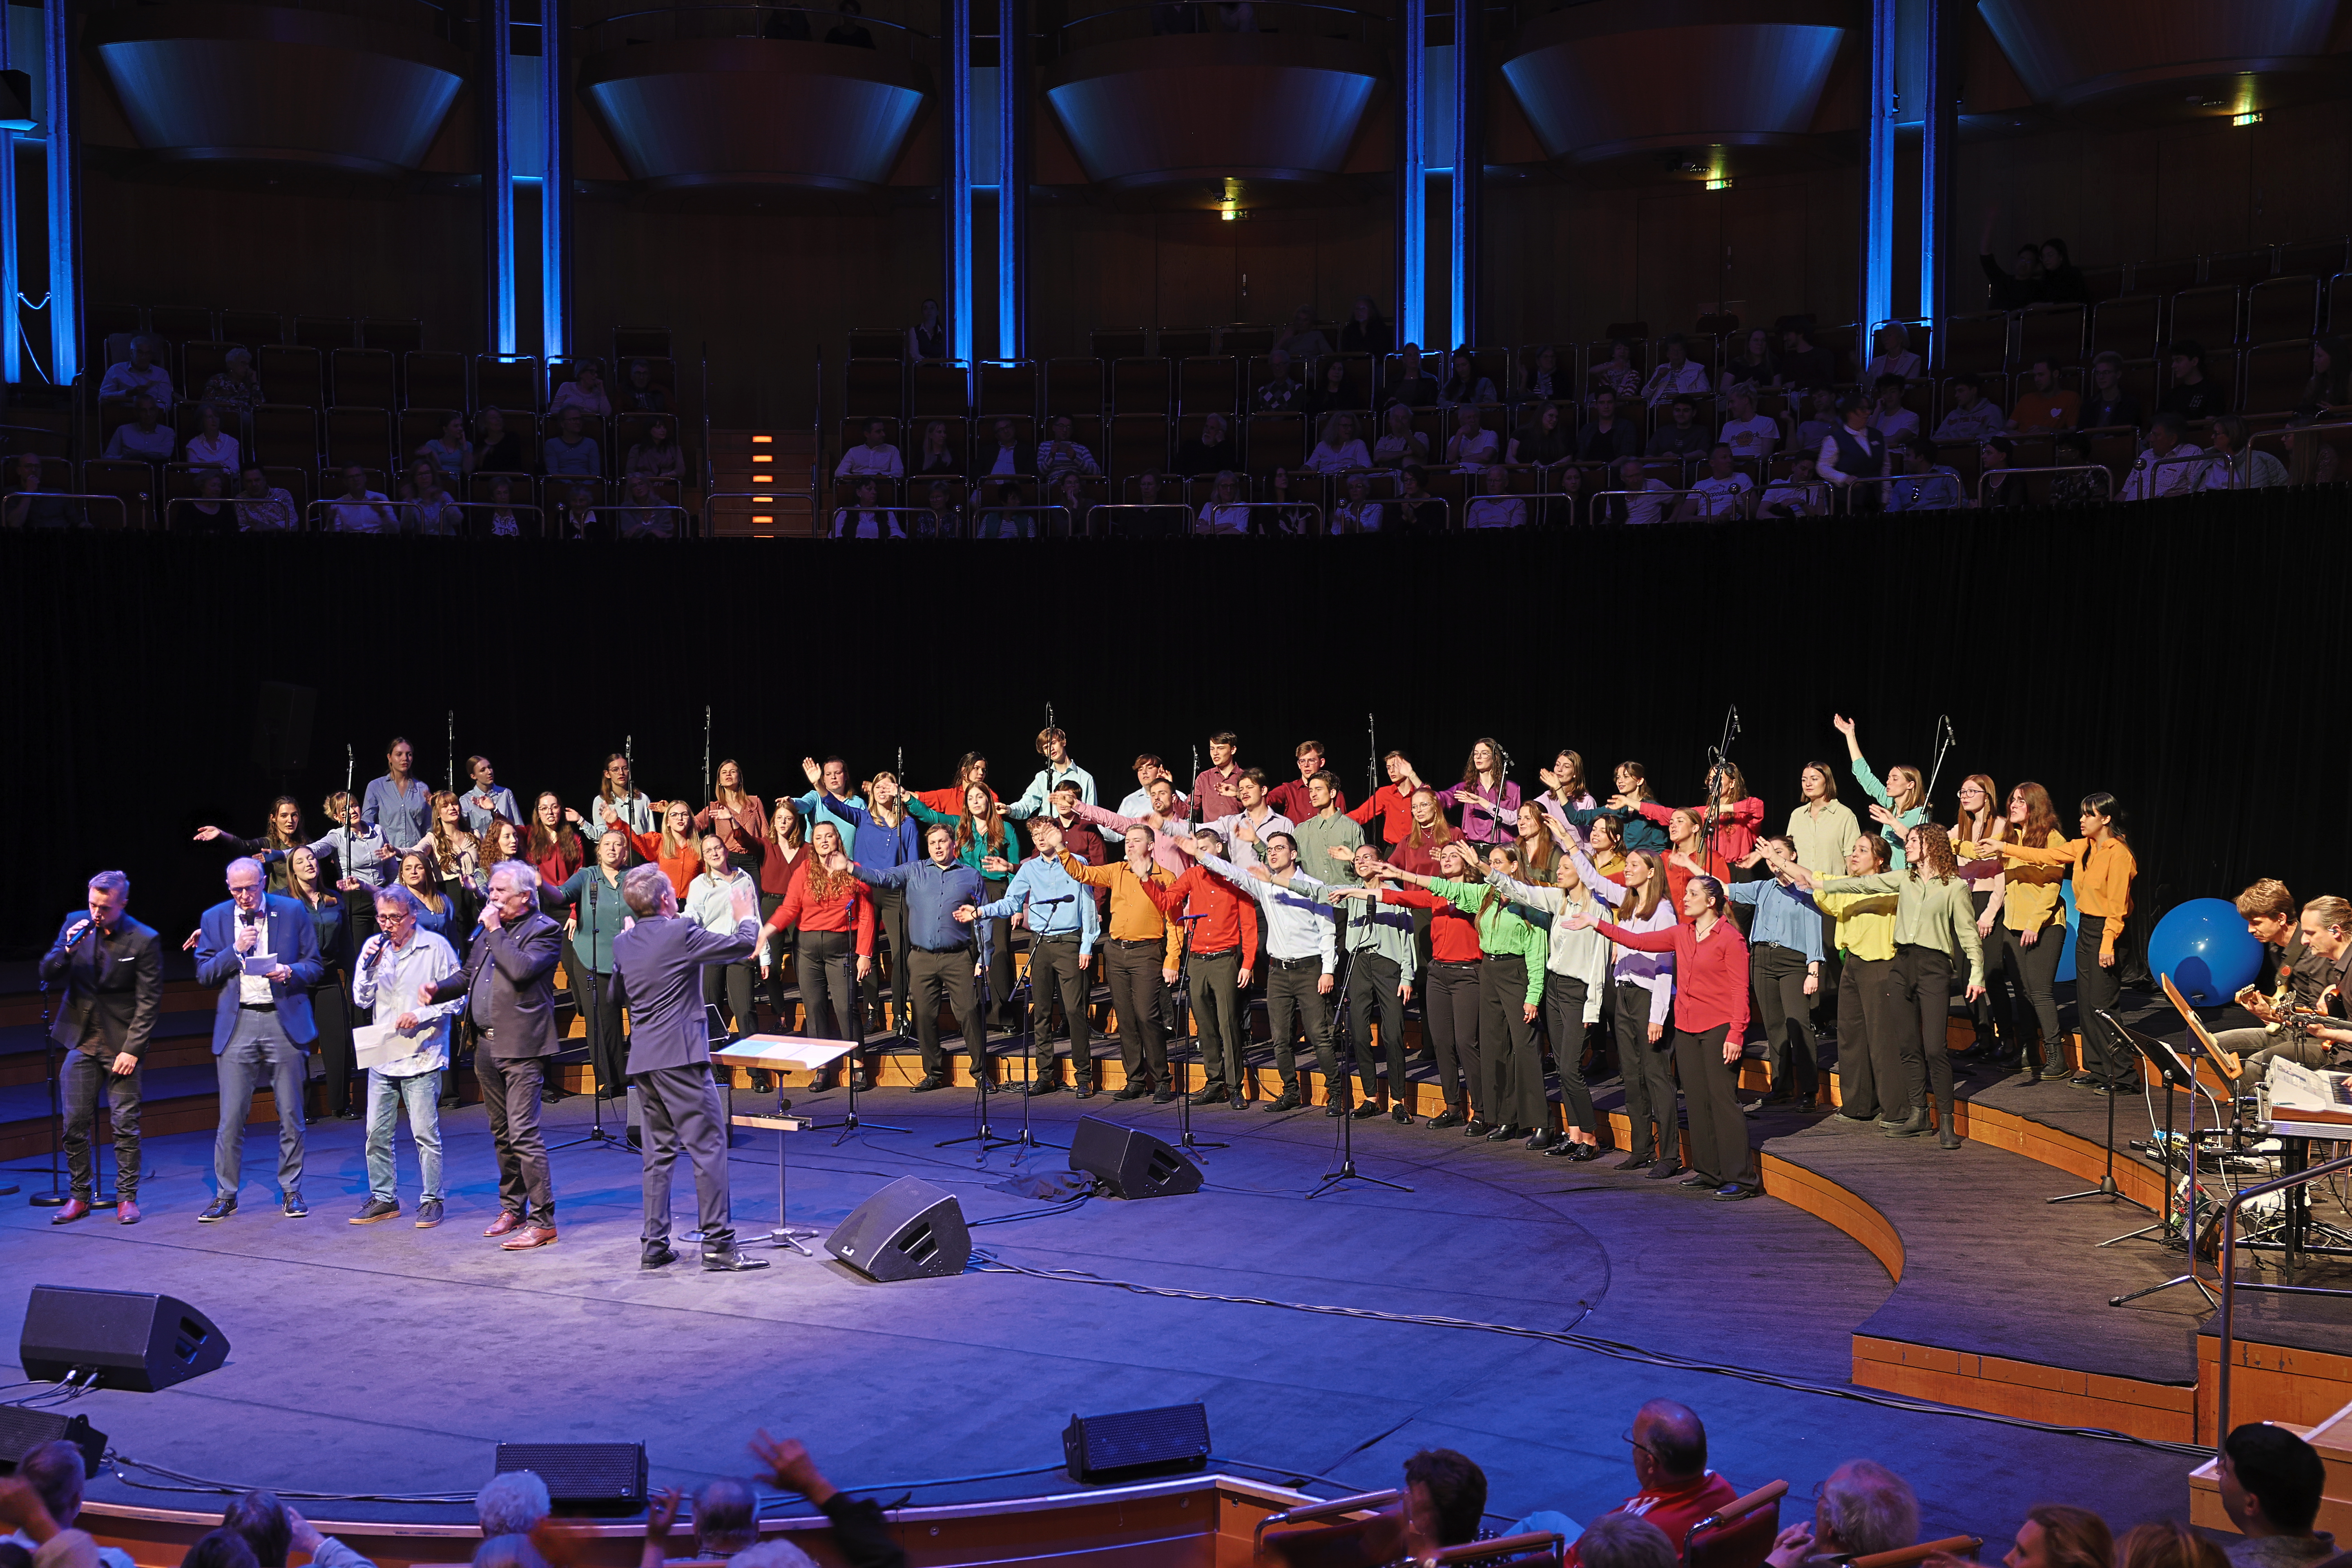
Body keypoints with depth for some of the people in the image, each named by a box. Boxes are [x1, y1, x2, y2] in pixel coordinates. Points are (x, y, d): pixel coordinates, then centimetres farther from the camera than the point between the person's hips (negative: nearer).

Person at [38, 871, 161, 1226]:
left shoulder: (144, 940, -10)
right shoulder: (75, 924, 1)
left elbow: (149, 1003, -7)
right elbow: (47, 974, 4)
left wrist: (132, 1050, -12)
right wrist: (68, 949, -16)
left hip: (123, 1043, -3)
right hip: (81, 1039, 3)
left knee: (125, 1123, -1)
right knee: (75, 1123, 4)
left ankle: (127, 1197, 9)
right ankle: (80, 1196, 16)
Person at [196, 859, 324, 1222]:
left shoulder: (293, 912, 4)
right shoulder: (214, 918, 7)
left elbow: (315, 966, 5)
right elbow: (204, 974, 3)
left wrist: (290, 972, -15)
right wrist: (236, 949, -11)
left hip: (284, 1021, -1)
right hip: (237, 1025, 1)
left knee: (291, 1114, 4)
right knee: (231, 1116, -1)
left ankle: (292, 1191, 15)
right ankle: (225, 1195, 10)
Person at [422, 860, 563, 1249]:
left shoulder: (544, 930, -7)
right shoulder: (488, 929, 17)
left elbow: (521, 970, -23)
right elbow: (468, 974, 24)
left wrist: (496, 931, -14)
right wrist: (437, 990, 5)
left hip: (521, 1047, -8)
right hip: (487, 1046, 8)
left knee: (524, 1133, -12)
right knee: (502, 1133, 16)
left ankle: (543, 1221, -9)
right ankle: (512, 1207, 28)